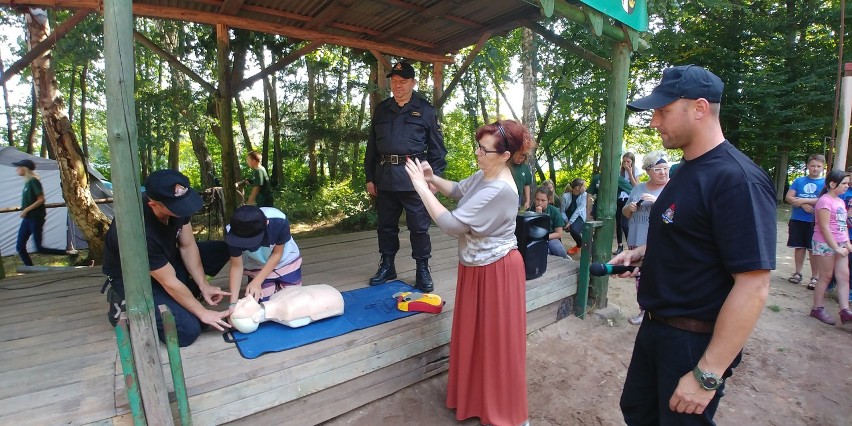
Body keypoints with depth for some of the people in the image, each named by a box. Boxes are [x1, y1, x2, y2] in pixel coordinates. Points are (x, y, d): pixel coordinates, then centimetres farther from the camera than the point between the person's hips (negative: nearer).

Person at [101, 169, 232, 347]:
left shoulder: (176, 201, -19)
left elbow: (188, 246, -7)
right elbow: (169, 282, -27)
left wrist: (203, 286, -11)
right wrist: (203, 313, -19)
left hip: (166, 259, 7)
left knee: (221, 250, -5)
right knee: (188, 330, -21)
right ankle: (127, 307, 2)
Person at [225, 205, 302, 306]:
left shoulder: (279, 221, -37)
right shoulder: (232, 231, -31)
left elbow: (277, 254, -20)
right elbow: (236, 266, -19)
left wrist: (256, 282, -25)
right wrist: (233, 303, -25)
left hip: (287, 261, -1)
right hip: (257, 267, 1)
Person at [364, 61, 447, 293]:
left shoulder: (425, 110, 3)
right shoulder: (381, 109, 14)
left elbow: (437, 148, 1)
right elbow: (372, 145, 14)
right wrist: (370, 177, 10)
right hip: (385, 177, 4)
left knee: (419, 227, 2)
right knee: (386, 225, 13)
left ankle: (422, 270, 16)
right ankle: (387, 266, 28)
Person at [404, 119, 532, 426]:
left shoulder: (499, 190, -29)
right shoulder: (483, 176, 2)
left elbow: (452, 224, -30)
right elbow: (458, 190, 19)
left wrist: (421, 186, -25)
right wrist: (433, 177, 0)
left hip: (495, 271, -10)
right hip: (477, 267, 10)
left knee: (495, 339, 6)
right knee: (475, 334, 22)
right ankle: (477, 395, 43)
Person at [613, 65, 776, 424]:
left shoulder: (737, 179, -22)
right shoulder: (685, 170, 7)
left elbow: (752, 288, -25)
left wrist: (707, 375, -24)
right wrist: (640, 253, 3)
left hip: (694, 340, -8)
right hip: (655, 327, 9)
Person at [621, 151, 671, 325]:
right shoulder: (638, 188, 13)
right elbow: (625, 213, 20)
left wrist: (658, 201, -23)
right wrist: (629, 208, -3)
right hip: (637, 242, 5)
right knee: (641, 278, 13)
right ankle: (644, 311, 27)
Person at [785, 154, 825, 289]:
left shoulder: (826, 183, 1)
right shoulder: (799, 181, 7)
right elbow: (788, 197, 0)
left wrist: (803, 200, -15)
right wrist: (803, 205, -14)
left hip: (815, 221, -2)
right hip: (797, 219, 2)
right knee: (799, 247, 10)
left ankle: (815, 277, 11)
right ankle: (798, 273, 21)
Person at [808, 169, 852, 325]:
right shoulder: (825, 201, -13)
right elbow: (824, 227, -16)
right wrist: (836, 248, -15)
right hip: (825, 244, -8)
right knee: (826, 277, 0)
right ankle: (817, 309, 11)